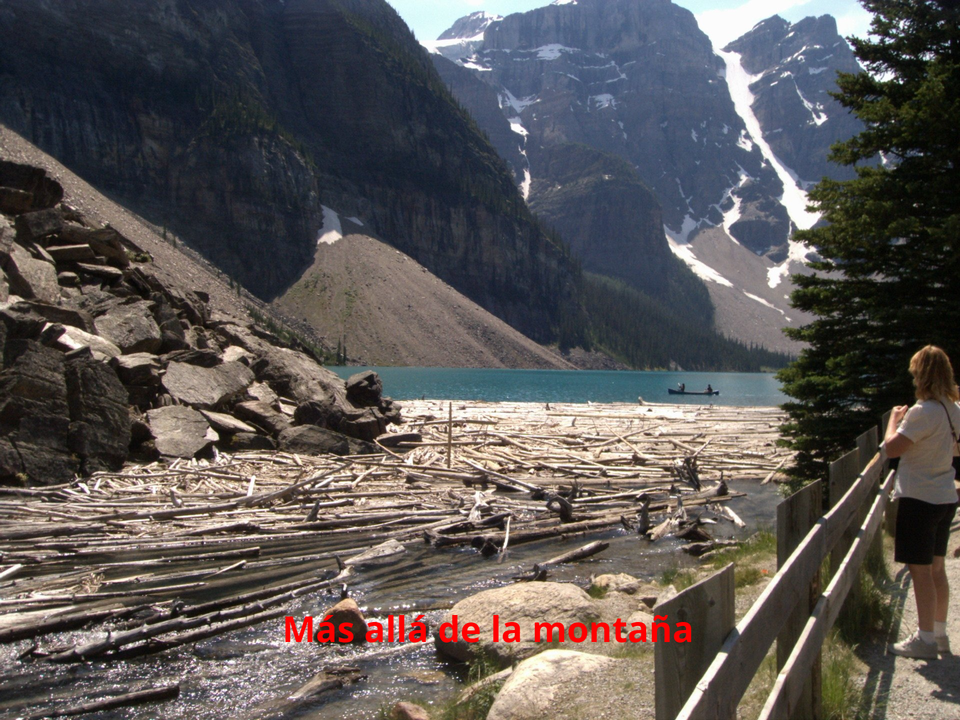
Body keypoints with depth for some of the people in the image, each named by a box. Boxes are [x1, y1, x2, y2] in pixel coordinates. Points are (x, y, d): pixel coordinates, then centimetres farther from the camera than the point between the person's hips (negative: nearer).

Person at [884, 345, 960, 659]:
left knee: (920, 570, -2)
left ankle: (926, 639, 3)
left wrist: (895, 419, -2)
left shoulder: (923, 412, -20)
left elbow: (891, 448, -20)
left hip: (919, 500, -9)